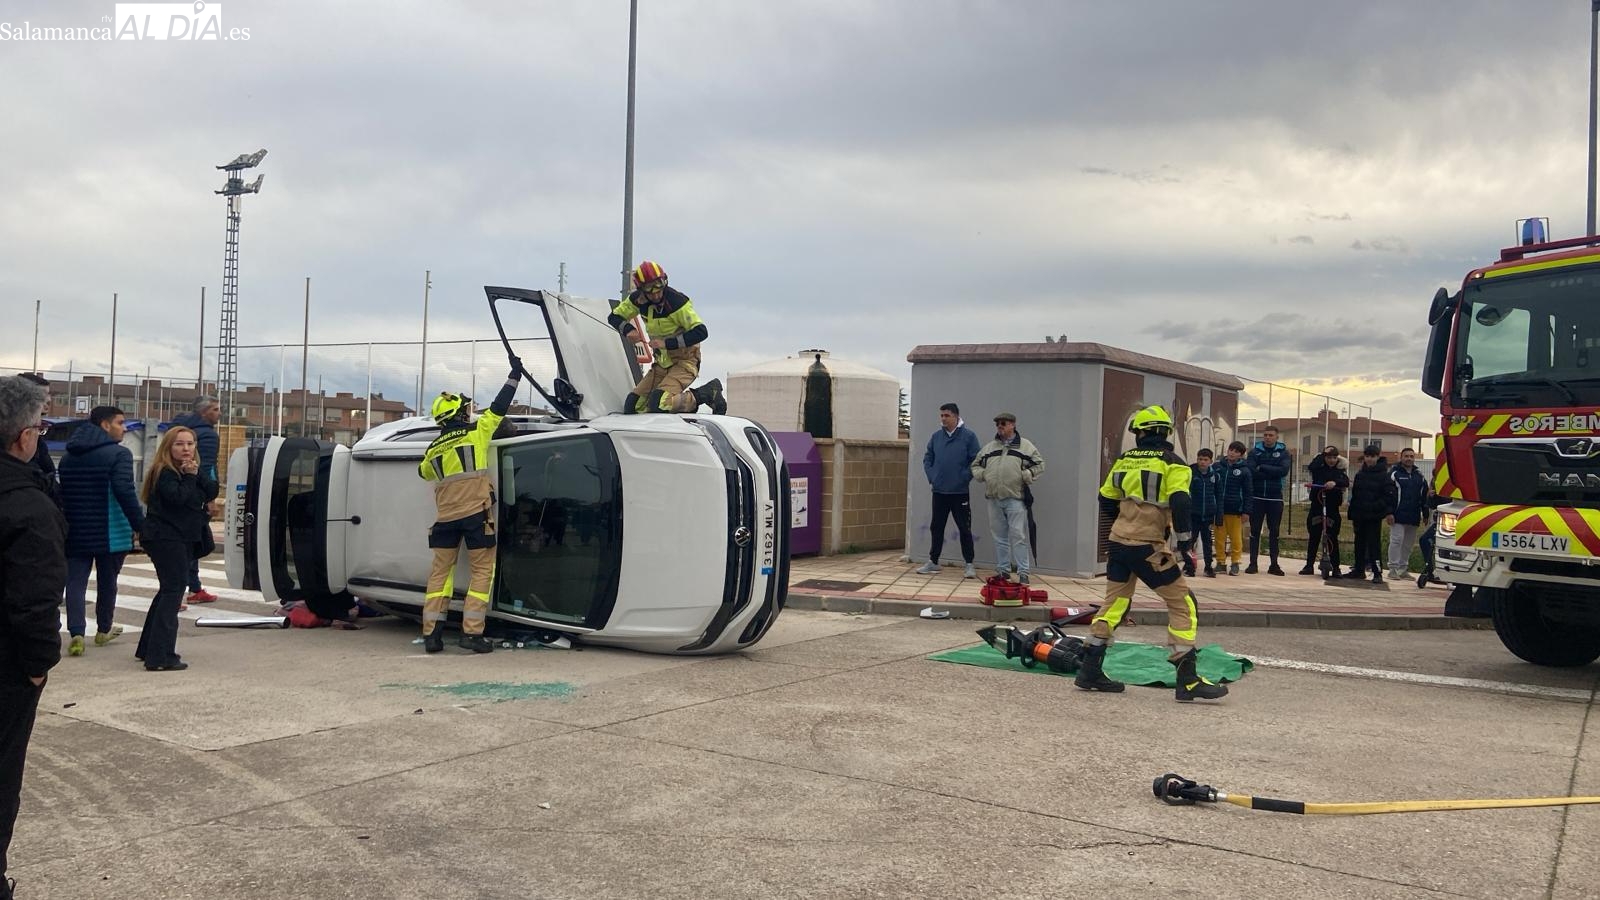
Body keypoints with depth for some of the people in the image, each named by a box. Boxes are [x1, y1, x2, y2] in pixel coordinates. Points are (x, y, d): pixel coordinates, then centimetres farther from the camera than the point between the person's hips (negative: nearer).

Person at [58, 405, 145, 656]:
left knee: (75, 582, 2)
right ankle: (103, 630, 25)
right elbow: (125, 493, -21)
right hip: (110, 534, -5)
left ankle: (76, 633, -11)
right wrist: (140, 525, -20)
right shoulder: (118, 454, -11)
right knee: (107, 581, 11)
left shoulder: (69, 456, 13)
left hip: (75, 532, 5)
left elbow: (62, 493, 18)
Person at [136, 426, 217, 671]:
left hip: (183, 538, 10)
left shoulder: (191, 471, 13)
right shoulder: (164, 473, -13)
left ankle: (148, 649, 29)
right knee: (173, 590, -13)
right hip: (166, 538, -10)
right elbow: (178, 497, -28)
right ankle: (160, 657, -13)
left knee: (168, 590, 17)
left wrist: (196, 474, -12)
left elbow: (212, 492, 1)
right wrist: (190, 477, -17)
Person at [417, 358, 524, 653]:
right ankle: (472, 632, -6)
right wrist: (514, 376, 17)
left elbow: (424, 472, 33)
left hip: (445, 517, 4)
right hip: (476, 513, -4)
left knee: (440, 571, 11)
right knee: (482, 571, 2)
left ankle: (431, 632, 6)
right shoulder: (476, 432, 1)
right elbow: (499, 406, 7)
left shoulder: (433, 449, 14)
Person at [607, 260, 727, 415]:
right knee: (633, 405, -1)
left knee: (659, 405, -28)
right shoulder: (638, 299, -3)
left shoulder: (676, 301, -22)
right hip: (662, 363, 7)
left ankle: (706, 394, -9)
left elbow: (701, 332, -25)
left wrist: (667, 343, -28)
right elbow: (614, 317, 11)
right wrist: (628, 330, -12)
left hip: (685, 362, -7)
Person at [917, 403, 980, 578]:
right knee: (936, 527, 12)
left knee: (964, 529, 1)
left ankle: (969, 565, 9)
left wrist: (964, 478, -12)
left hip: (960, 492, -4)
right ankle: (933, 562, 23)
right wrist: (931, 477, 3)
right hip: (939, 491, 4)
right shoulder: (935, 436, 6)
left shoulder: (968, 436, -6)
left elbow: (976, 461, -7)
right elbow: (927, 458, 15)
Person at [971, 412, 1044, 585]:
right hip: (994, 499, 5)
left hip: (1015, 499, -5)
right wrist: (981, 474, 4)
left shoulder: (1025, 445, 3)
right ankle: (1003, 570, 18)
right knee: (999, 537, 10)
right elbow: (976, 465, 23)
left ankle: (1023, 572, -4)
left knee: (1018, 536, -8)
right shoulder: (989, 447, 16)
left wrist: (1025, 476, -10)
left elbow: (1039, 465, 1)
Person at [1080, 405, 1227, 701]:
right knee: (1183, 604, 3)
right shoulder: (1172, 464, -6)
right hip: (1148, 547, -6)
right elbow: (1180, 503, -18)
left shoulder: (1124, 461, 10)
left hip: (1118, 542, 6)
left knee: (1114, 603, 17)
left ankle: (1090, 671, 18)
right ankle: (1188, 680, -2)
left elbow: (1106, 502, 17)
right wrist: (1183, 538, -7)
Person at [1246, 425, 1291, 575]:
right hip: (1257, 497, 0)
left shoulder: (1283, 452, 3)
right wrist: (1272, 472, -14)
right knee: (1255, 531, 2)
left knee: (1274, 532, 5)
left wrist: (1262, 468, -13)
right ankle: (1253, 563, 6)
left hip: (1275, 498, 0)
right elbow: (1251, 472, -10)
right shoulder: (1255, 451, 4)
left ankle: (1274, 564, 11)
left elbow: (1284, 470, -14)